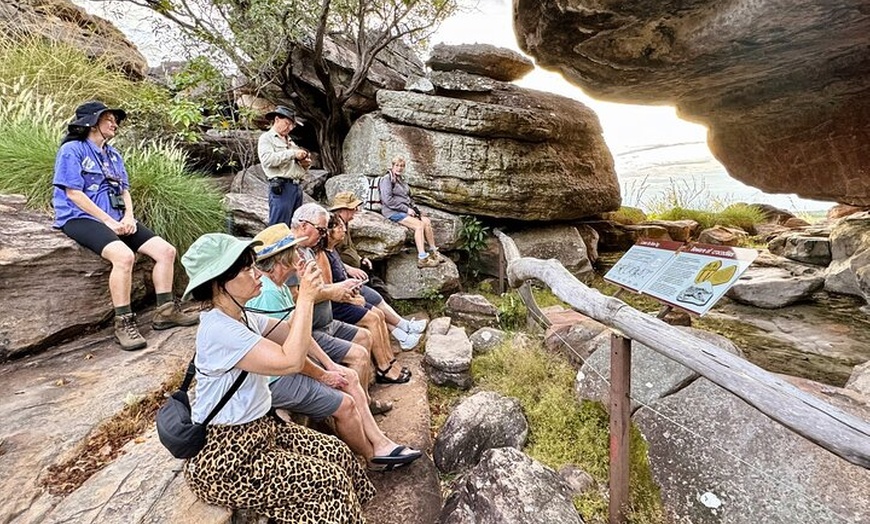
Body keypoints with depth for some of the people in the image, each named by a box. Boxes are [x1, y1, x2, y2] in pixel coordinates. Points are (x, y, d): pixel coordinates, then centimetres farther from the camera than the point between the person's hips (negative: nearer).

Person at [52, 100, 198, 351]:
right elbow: (73, 193, -11)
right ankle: (123, 323, -23)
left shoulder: (113, 154, 20)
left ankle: (165, 311, -2)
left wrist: (129, 216, -2)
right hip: (81, 218, -7)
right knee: (124, 255, -35)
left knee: (166, 250, -10)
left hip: (117, 219, 7)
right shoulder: (72, 150, -2)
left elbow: (124, 190, 17)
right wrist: (109, 221, -16)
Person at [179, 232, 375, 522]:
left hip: (261, 428, 9)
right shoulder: (218, 329, -27)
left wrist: (306, 293, -9)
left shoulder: (242, 316, 2)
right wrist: (306, 298, -26)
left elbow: (290, 334, 6)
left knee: (339, 454, 1)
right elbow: (291, 360, -32)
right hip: (225, 457, -8)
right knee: (329, 481, -11)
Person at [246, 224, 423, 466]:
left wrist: (329, 364, 5)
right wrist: (323, 375, -11)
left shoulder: (280, 287, 5)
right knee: (345, 404, -12)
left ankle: (380, 444, 12)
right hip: (275, 380, -10)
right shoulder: (267, 294, -26)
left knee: (350, 377, 5)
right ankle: (373, 459, 14)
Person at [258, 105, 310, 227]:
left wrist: (305, 163, 7)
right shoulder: (266, 138, 5)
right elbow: (267, 159, -14)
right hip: (281, 188, -7)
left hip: (297, 187, 7)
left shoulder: (289, 141, 26)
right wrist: (292, 154, -14)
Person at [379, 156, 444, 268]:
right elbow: (388, 200, -17)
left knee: (427, 221, -11)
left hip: (405, 210, 8)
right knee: (419, 225, -25)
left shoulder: (401, 179, 22)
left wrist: (414, 208, 10)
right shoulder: (387, 179, -6)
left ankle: (433, 252, -5)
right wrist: (406, 209, -17)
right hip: (393, 211, -8)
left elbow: (408, 197, 28)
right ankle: (422, 259, -27)